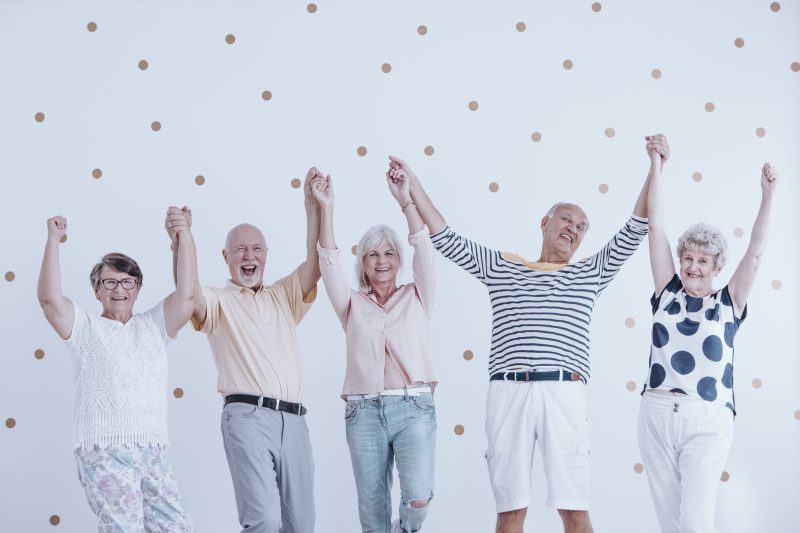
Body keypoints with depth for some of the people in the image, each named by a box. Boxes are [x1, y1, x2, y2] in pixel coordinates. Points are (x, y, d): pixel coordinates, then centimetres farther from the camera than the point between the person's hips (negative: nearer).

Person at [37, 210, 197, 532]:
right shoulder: (84, 328, 10)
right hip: (103, 451, -4)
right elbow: (50, 299, -5)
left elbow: (186, 295, 7)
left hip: (153, 452, 4)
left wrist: (185, 237, 1)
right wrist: (53, 240, -7)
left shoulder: (153, 326, 19)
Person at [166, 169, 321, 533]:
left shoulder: (284, 297, 21)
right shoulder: (218, 302, 9)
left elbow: (315, 261, 8)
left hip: (293, 419, 5)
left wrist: (314, 205, -1)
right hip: (248, 416, -5)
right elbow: (189, 293, -13)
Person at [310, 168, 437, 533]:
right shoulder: (352, 305, 14)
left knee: (418, 498, -20)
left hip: (413, 408, -1)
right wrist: (326, 207, -7)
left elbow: (424, 249, 1)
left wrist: (405, 201, -8)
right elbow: (329, 262, 3)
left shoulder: (416, 298, 13)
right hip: (364, 412, 2)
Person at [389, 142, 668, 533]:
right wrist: (414, 186, 13)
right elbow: (446, 239, 19)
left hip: (564, 393, 0)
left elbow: (635, 229, 14)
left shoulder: (590, 274, 20)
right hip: (508, 393, 0)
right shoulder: (501, 269, 21)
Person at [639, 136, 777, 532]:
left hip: (707, 421, -2)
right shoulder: (667, 292, 9)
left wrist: (767, 196, -10)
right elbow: (655, 226, 7)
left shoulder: (729, 304, 5)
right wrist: (656, 165, 5)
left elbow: (755, 252, -2)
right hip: (657, 415, 2)